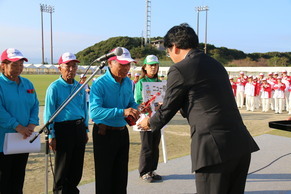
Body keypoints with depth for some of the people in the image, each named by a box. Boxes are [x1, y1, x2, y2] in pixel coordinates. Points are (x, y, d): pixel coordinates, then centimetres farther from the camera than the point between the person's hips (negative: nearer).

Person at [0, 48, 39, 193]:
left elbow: (35, 105, 8)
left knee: (19, 177, 18)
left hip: (24, 139, 6)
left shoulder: (27, 84, 10)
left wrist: (32, 125, -7)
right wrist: (18, 127, -23)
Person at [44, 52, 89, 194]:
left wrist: (85, 130, 15)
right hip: (63, 128, -6)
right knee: (63, 165, 5)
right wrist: (51, 135, -11)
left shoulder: (80, 87, 11)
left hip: (79, 128, 6)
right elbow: (49, 113, -8)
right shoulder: (54, 87, -7)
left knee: (77, 164, 14)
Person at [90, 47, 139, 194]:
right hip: (104, 133, -6)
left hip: (122, 132, 6)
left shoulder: (128, 82, 3)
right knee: (104, 176, 7)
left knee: (121, 175, 18)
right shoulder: (99, 84, -19)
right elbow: (94, 112, -31)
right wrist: (122, 112, -40)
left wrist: (135, 109, -7)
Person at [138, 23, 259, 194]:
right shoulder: (215, 64, 17)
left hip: (215, 148, -8)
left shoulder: (179, 70, -7)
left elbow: (168, 108, 2)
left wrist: (150, 123, 23)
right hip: (241, 144, 8)